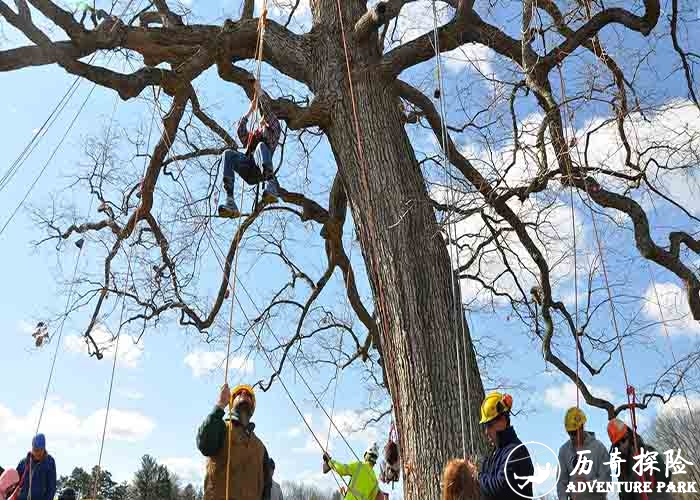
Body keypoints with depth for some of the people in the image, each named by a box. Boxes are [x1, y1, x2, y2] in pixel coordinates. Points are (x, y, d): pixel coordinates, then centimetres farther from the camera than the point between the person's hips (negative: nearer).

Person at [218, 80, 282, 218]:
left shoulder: (273, 131, 27)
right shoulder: (251, 136, 40)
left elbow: (267, 110, 15)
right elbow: (240, 130, 20)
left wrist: (259, 90, 23)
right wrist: (250, 110, 26)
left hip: (262, 170, -4)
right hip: (249, 172, 4)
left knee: (262, 145, -32)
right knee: (228, 153, -24)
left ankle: (272, 186, -56)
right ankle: (230, 201, -42)